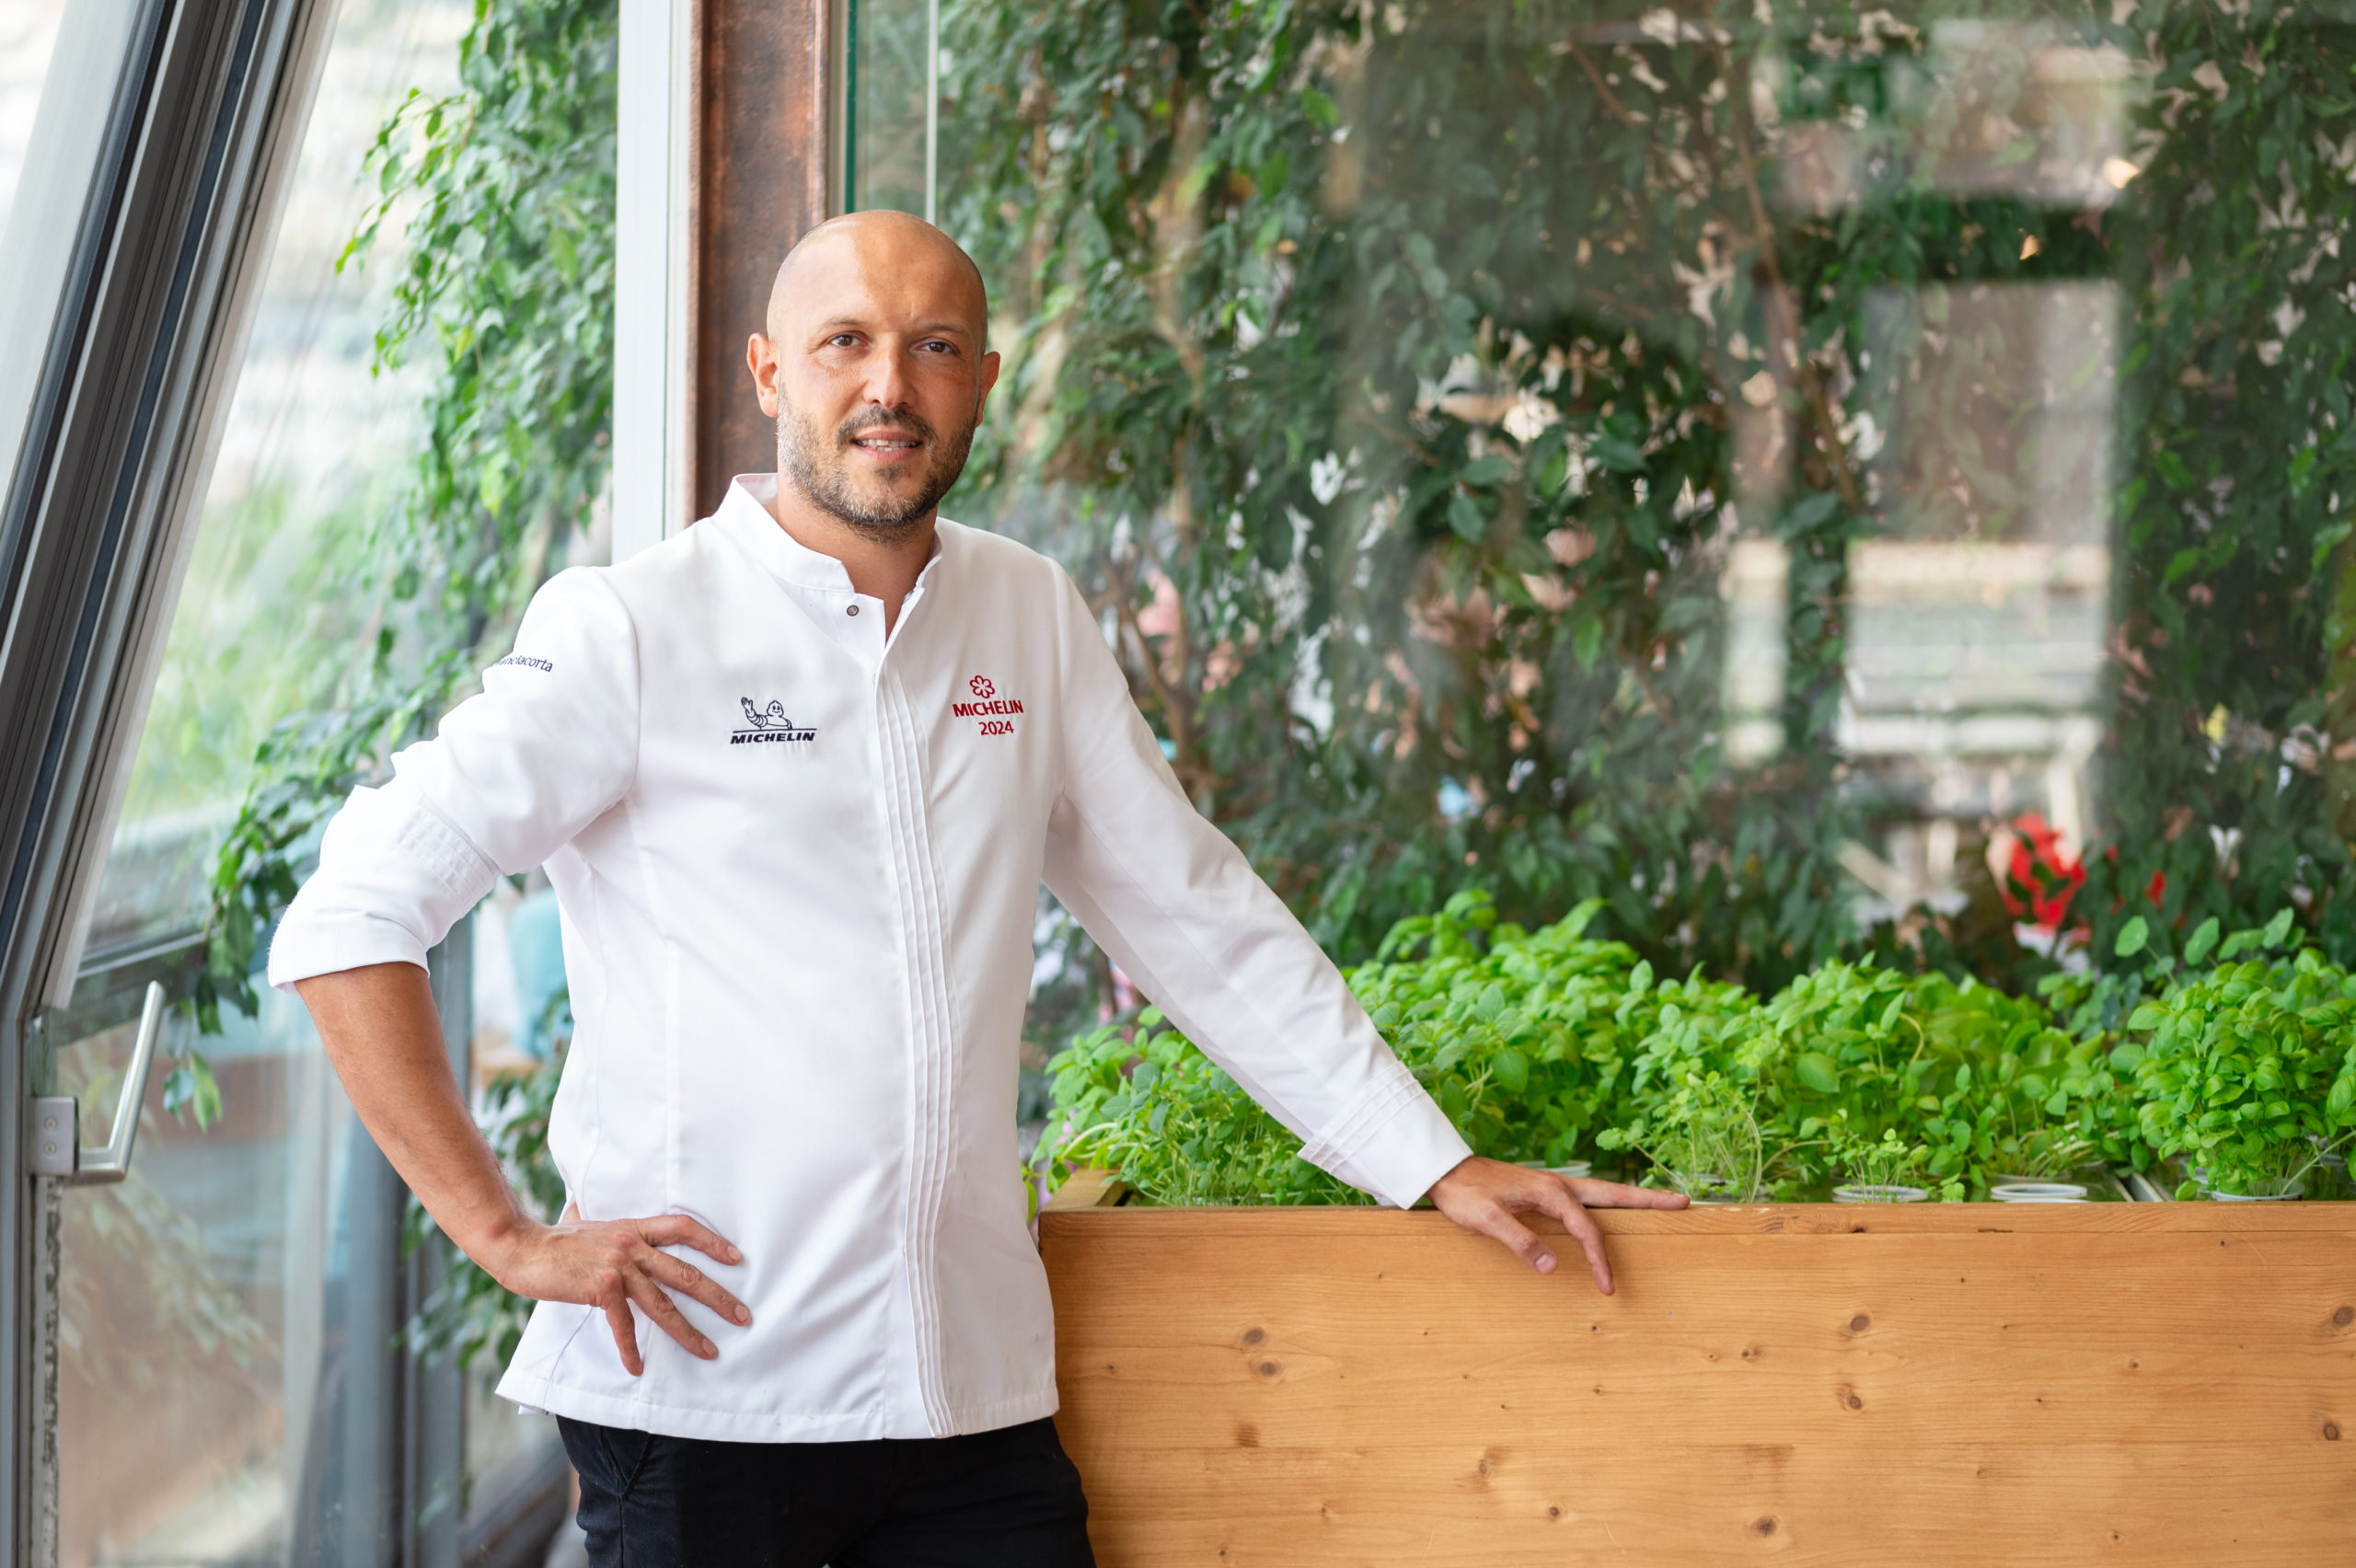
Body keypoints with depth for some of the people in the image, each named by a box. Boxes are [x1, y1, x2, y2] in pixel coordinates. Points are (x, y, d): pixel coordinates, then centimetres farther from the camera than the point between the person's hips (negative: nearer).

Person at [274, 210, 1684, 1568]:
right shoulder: (636, 630, -4)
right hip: (700, 1395, -4)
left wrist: (1439, 1166, 13)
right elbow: (353, 917, -8)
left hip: (975, 1393, 4)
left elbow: (1200, 921, 18)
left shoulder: (1032, 620, 11)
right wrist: (506, 1236, -13)